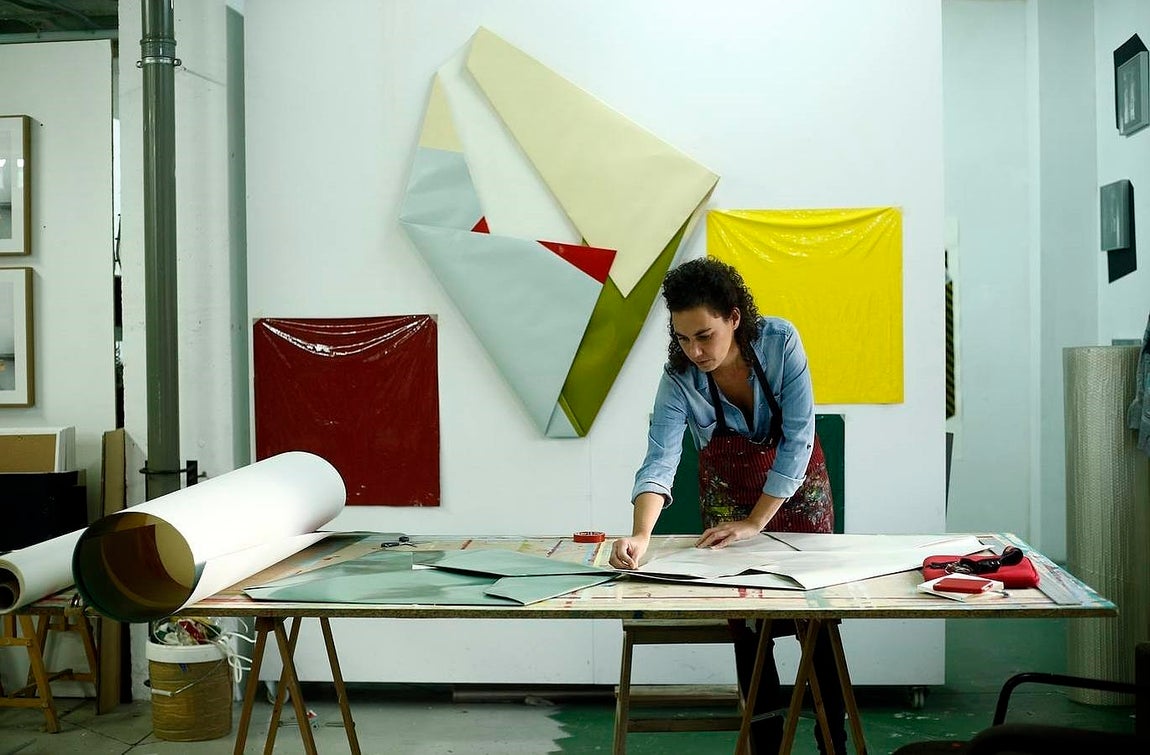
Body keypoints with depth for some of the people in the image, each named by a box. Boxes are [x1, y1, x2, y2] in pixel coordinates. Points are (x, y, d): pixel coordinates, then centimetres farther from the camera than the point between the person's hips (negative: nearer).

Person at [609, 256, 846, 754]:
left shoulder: (780, 342, -28)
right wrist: (640, 535, -51)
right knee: (746, 628, -1)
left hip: (798, 487, -1)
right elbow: (660, 461, -34)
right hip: (728, 495, 1)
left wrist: (756, 523, -28)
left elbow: (797, 439, -27)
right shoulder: (679, 377, -26)